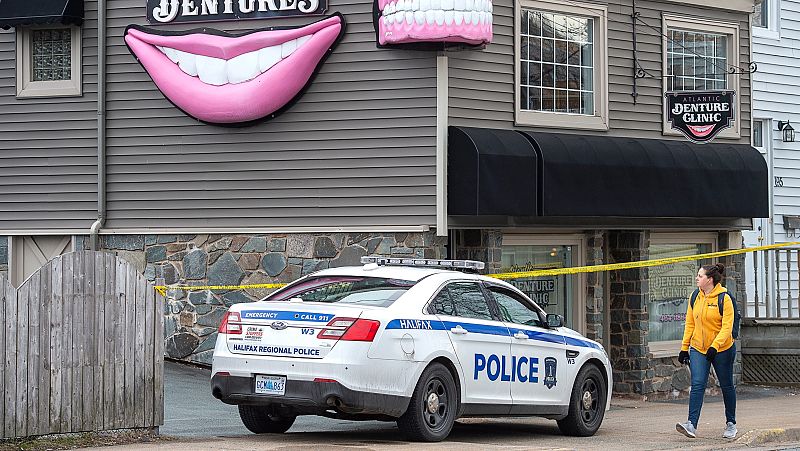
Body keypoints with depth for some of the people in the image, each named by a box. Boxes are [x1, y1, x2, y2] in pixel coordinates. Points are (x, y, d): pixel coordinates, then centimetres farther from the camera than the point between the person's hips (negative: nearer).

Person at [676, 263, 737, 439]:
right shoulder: (695, 297, 4)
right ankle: (692, 425, -21)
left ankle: (731, 424, 26)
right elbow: (690, 324, 10)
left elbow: (727, 327, -17)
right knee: (697, 385, -11)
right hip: (698, 349, 4)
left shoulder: (724, 299, -12)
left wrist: (715, 346, -28)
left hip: (722, 350, -4)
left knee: (726, 386, 10)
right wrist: (684, 348, 8)